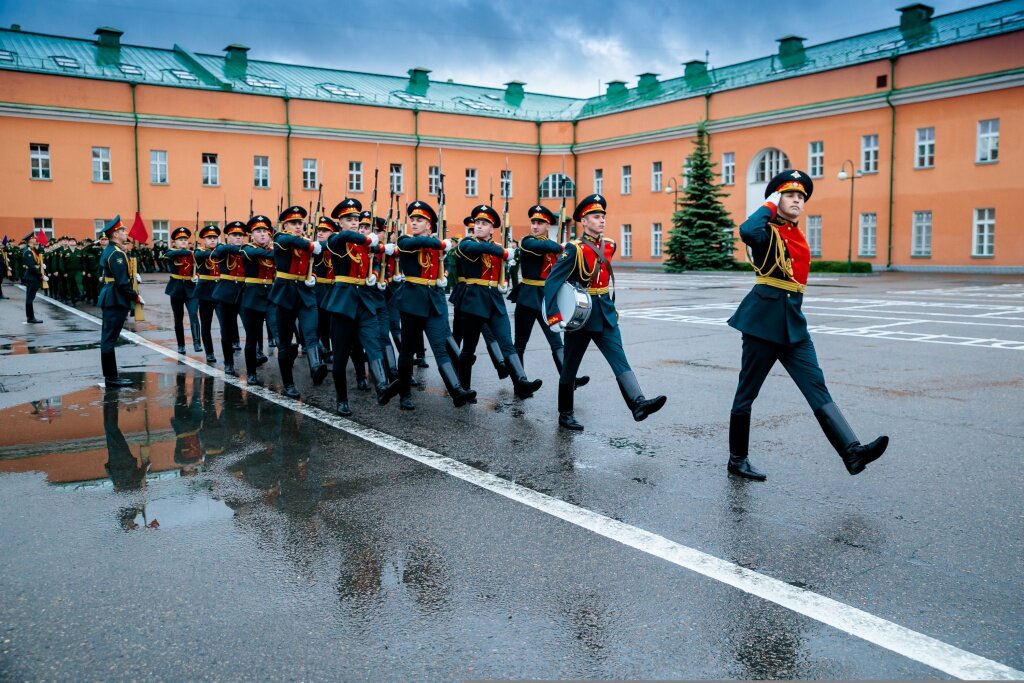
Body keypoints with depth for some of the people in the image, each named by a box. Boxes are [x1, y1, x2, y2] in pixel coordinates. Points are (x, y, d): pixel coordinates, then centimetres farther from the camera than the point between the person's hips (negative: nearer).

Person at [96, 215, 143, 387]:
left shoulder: (109, 251, 14)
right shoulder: (117, 253, -16)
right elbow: (122, 282, -22)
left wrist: (131, 297, 15)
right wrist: (136, 297, -12)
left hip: (110, 300, 11)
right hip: (116, 301, -11)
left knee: (108, 338, 11)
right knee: (110, 339, -6)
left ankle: (110, 376, 18)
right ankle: (111, 377, -1)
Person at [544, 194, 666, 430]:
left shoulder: (609, 246, 6)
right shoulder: (574, 248, -14)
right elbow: (551, 282, -18)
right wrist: (553, 316, -24)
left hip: (606, 314, 5)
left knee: (620, 360, -9)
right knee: (570, 367, 7)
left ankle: (638, 404, -21)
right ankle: (565, 415, 18)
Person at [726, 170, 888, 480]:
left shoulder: (798, 236, 16)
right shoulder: (767, 232, -8)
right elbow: (746, 231, -31)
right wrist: (770, 205, -16)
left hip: (793, 321, 7)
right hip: (763, 319, -7)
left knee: (817, 387, -4)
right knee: (747, 393, 4)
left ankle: (852, 451, -11)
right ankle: (737, 460, 16)